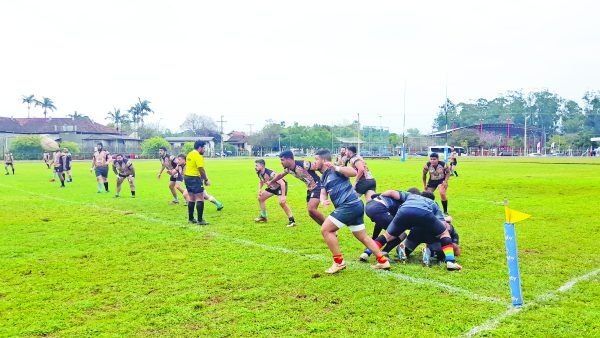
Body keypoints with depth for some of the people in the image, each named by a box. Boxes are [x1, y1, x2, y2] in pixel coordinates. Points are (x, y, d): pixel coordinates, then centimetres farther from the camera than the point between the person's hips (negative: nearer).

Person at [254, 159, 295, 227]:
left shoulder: (270, 173, -36)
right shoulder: (259, 173, -10)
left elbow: (282, 183, -37)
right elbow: (261, 182, 11)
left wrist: (283, 196, -40)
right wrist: (259, 190, -10)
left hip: (281, 186, -9)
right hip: (272, 187, 9)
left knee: (281, 202, -27)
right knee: (260, 198, 6)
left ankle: (292, 220, -14)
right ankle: (263, 217, 22)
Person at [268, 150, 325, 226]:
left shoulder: (304, 164, -26)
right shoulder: (288, 169, 0)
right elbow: (280, 175, 21)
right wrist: (271, 182, 34)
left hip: (317, 186, -8)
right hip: (310, 189, 9)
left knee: (311, 209, -21)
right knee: (311, 213, 5)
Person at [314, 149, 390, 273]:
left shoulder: (334, 170, -6)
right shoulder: (323, 177, 21)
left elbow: (354, 172, -21)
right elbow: (323, 193, 9)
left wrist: (336, 168, -33)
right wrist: (323, 201, -14)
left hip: (350, 205, -10)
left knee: (325, 230, -7)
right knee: (363, 237, 17)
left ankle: (339, 262, -1)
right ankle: (383, 261, 22)